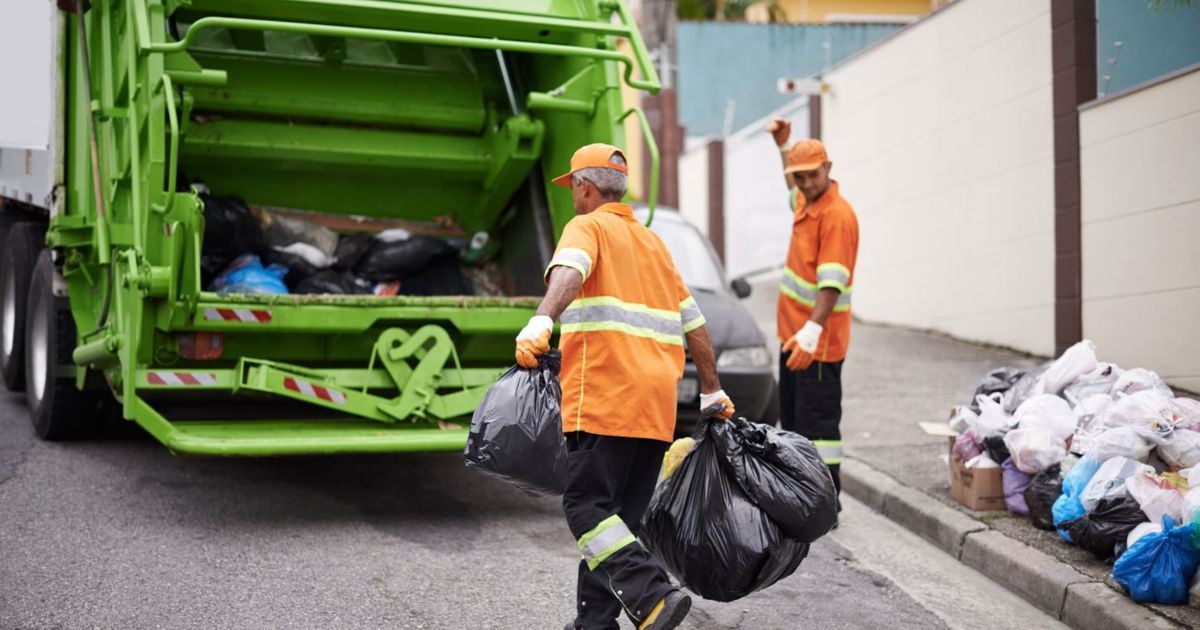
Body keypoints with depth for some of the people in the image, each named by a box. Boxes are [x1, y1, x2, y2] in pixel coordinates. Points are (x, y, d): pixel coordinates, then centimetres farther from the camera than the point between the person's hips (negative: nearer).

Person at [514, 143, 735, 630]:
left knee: (586, 507, -7)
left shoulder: (587, 227, 4)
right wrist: (712, 393, 32)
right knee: (620, 515, 11)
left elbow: (569, 271, -21)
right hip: (659, 405, 8)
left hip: (606, 397, -7)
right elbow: (693, 323, 26)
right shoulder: (653, 242, 25)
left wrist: (541, 322, -39)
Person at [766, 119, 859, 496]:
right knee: (793, 417, 18)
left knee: (818, 421, -7)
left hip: (817, 340, -10)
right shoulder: (805, 202, 10)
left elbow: (832, 282, -28)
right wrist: (783, 146, 31)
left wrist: (813, 329, -39)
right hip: (793, 334, 10)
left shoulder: (837, 215, -18)